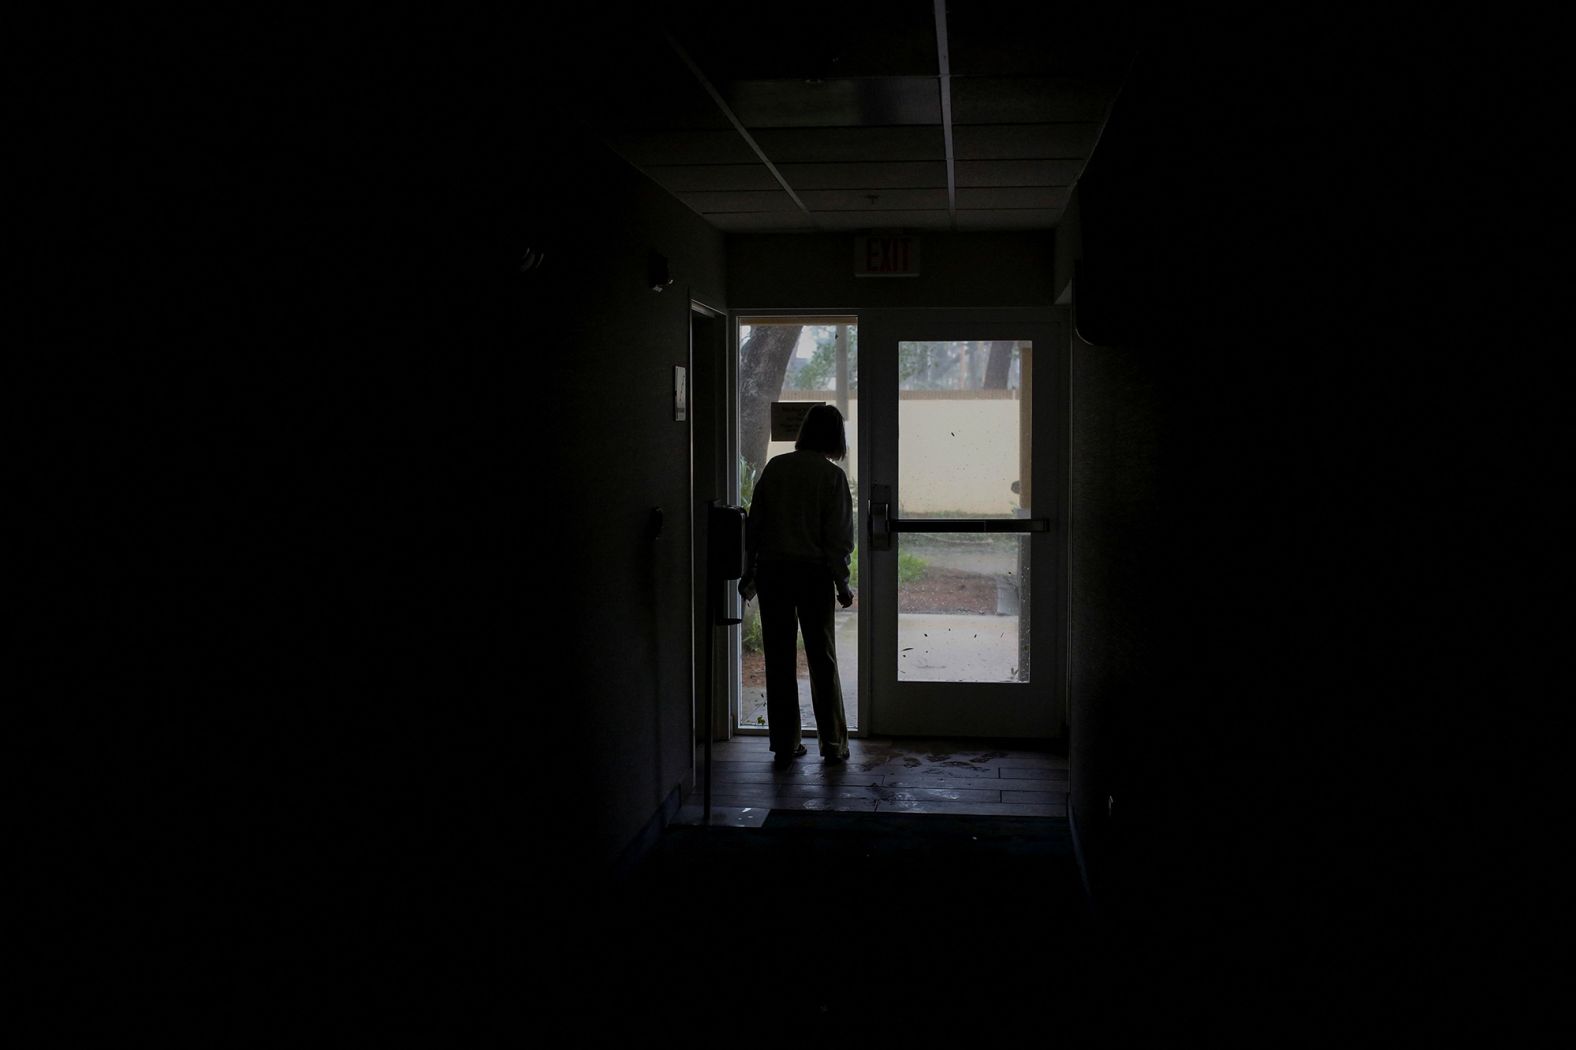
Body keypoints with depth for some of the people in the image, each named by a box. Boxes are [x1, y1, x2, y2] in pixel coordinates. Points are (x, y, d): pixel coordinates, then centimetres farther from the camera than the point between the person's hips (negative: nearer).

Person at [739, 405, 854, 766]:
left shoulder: (775, 467, 3)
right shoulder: (832, 476, -6)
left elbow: (754, 523, 6)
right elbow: (838, 537, -8)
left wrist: (749, 572, 14)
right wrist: (842, 584, -1)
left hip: (771, 570, 3)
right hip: (813, 572, -2)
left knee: (779, 659, 8)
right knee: (822, 660, 7)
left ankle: (784, 745, 12)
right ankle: (833, 745, 12)